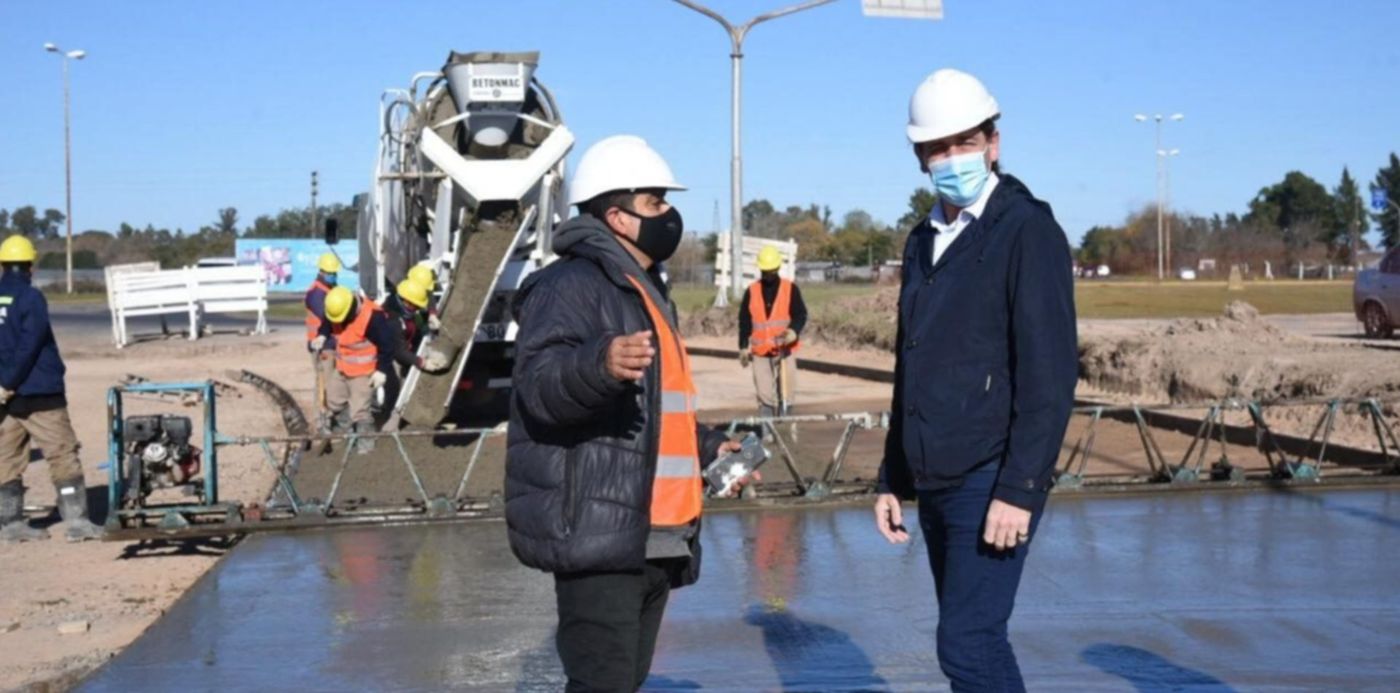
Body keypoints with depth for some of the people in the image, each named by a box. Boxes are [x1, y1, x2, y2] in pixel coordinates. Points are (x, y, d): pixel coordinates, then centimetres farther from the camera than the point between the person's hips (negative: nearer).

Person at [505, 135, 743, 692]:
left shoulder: (647, 293, 23)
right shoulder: (572, 285, -10)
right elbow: (540, 385, -27)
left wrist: (708, 448, 28)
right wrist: (600, 364, -44)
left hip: (653, 538, 10)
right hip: (595, 536, -10)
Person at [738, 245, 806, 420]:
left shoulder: (790, 289, 3)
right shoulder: (752, 291, 7)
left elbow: (800, 314, -4)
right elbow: (744, 321, 10)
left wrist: (793, 331, -24)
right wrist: (744, 346, 5)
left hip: (783, 349, -1)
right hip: (760, 352, 1)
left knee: (786, 392, 1)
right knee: (764, 393, -2)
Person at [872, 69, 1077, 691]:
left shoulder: (1028, 231, -9)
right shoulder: (925, 241, 15)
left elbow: (1049, 375, -15)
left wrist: (1019, 488, -20)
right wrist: (893, 477, 18)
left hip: (993, 482, -8)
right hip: (936, 482, 8)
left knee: (967, 643, -11)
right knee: (975, 641, 13)